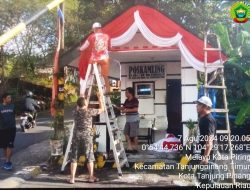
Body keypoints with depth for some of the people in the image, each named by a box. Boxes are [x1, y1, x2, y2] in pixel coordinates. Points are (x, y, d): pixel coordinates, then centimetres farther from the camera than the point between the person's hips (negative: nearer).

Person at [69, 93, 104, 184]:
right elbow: (102, 109, 3)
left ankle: (72, 178, 6)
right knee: (89, 157, 7)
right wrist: (100, 99, 14)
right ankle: (91, 177, 14)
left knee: (74, 157, 7)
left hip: (76, 135, 4)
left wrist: (82, 100, 36)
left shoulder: (75, 112, 4)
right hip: (86, 135, -3)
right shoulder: (89, 111, -8)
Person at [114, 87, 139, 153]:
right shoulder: (127, 100, 12)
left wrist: (127, 110, -19)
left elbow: (135, 109, -18)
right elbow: (122, 108, 15)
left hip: (134, 119, -8)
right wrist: (116, 107, 1)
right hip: (128, 119, 8)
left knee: (134, 134, -2)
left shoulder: (135, 100, -10)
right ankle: (130, 147, 14)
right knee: (126, 133, 7)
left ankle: (135, 148, 9)